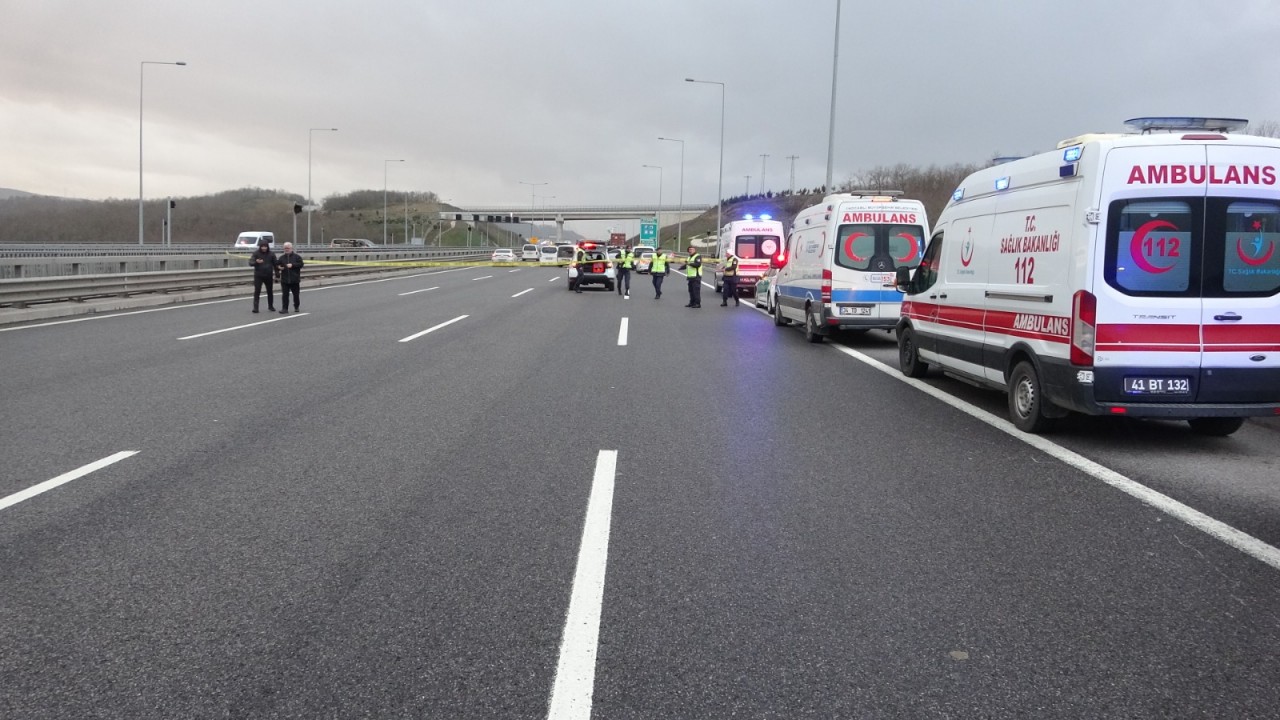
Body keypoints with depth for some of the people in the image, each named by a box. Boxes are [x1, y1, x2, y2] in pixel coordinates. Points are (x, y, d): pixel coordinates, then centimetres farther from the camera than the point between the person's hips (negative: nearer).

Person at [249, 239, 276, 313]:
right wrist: (256, 262, -35)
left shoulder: (271, 254, 1)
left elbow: (275, 265, 5)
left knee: (270, 291, 12)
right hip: (258, 276, -2)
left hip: (269, 276, 2)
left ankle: (270, 306, 29)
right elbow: (250, 263, -13)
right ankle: (255, 307, -7)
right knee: (257, 291, -8)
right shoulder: (256, 254, -5)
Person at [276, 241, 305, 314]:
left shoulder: (297, 256, 1)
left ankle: (296, 307, 29)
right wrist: (278, 267, -9)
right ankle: (284, 309, -5)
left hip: (295, 280, -2)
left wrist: (292, 265, -20)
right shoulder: (281, 257, 11)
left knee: (296, 294, 9)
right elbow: (276, 265, 14)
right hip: (284, 280, 2)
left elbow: (301, 264, -9)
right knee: (285, 295, -5)